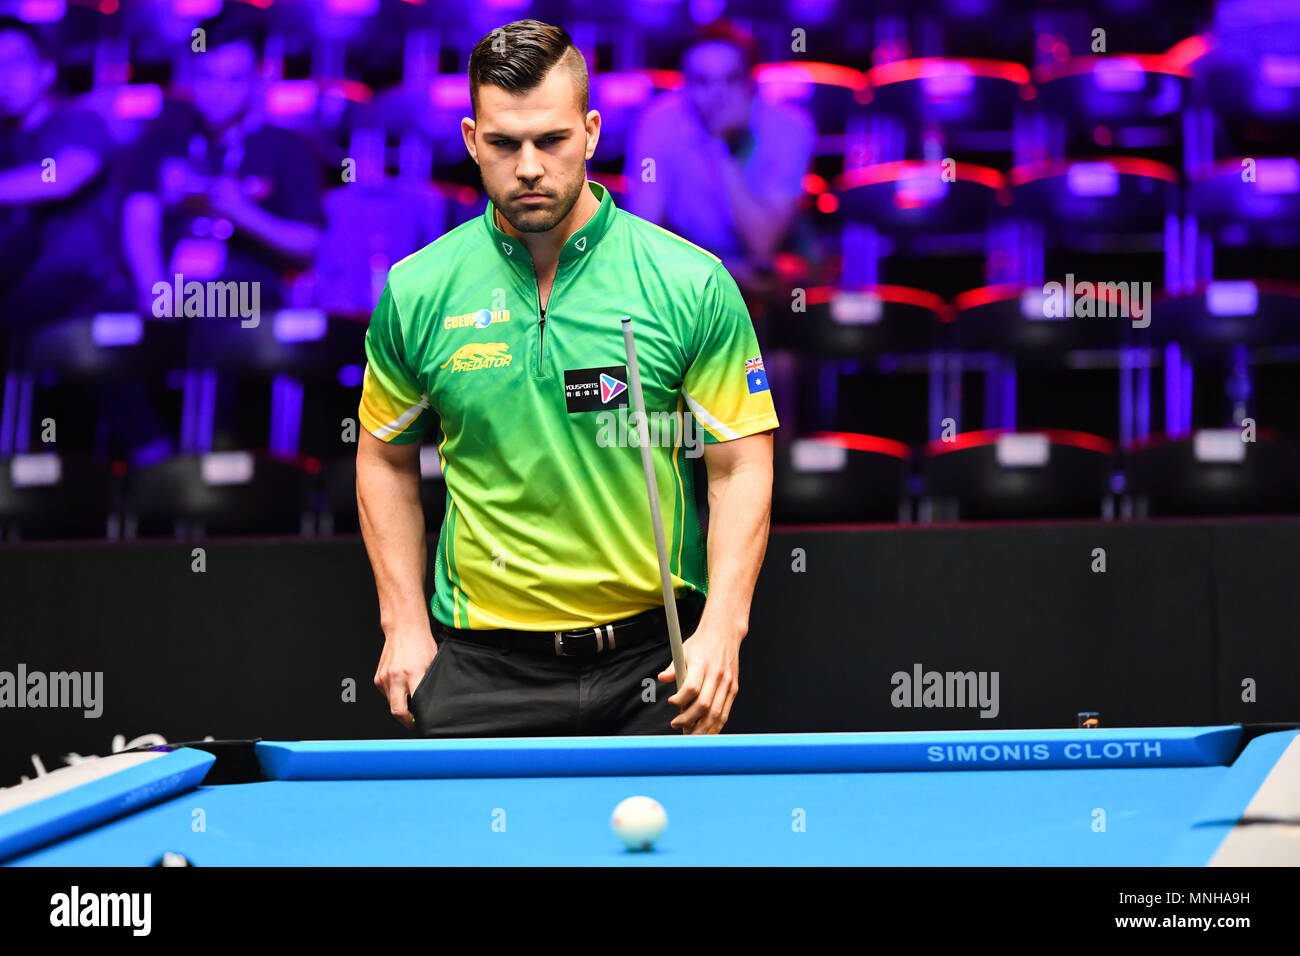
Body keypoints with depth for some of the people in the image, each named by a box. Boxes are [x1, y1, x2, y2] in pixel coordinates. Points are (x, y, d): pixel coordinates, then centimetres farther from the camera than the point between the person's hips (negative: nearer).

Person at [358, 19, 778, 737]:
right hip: (482, 666, 1)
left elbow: (741, 467, -4)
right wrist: (405, 625, 4)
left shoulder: (692, 284, -5)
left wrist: (722, 628, -15)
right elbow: (386, 459, 11)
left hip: (651, 657, -1)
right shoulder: (418, 292, 0)